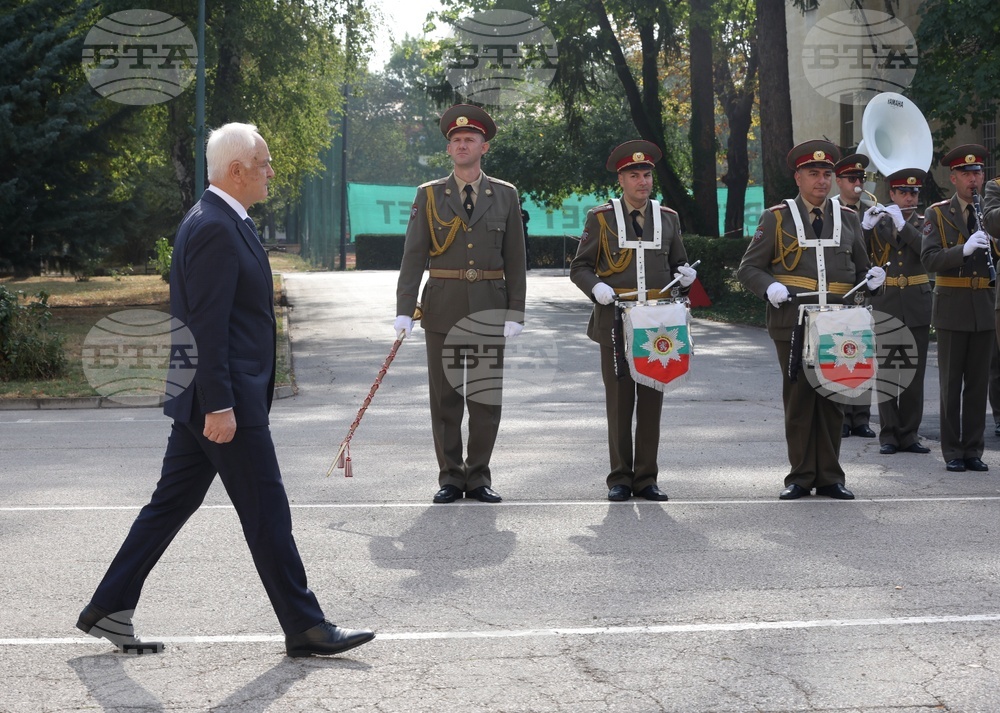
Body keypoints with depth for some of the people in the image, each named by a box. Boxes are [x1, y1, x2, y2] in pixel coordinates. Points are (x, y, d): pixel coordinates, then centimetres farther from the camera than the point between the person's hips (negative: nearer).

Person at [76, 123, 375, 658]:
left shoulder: (216, 222, 16)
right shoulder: (215, 230, -17)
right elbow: (207, 325, -22)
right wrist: (219, 406, -23)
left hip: (209, 399, 10)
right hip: (225, 398, -10)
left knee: (171, 503, 13)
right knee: (266, 511, -2)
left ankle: (109, 609, 17)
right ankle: (304, 628, 6)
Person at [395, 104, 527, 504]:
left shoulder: (505, 196, 7)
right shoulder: (429, 196, 5)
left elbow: (515, 259, 5)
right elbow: (413, 256, 0)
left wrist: (515, 313, -3)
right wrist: (404, 310, -9)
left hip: (489, 307, 0)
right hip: (443, 306, 0)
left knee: (486, 396, 3)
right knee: (445, 396, 3)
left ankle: (478, 476, 13)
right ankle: (450, 477, 11)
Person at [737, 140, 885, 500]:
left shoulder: (848, 218, 13)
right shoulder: (776, 219, 3)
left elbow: (860, 269, 21)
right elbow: (749, 268, 4)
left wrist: (871, 279, -2)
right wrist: (770, 286, -16)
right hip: (792, 324, -2)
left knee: (833, 400, 5)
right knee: (798, 399, 1)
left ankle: (829, 477, 12)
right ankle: (800, 477, 9)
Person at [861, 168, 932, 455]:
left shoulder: (924, 224, 8)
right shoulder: (877, 222, 6)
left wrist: (902, 223, -20)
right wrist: (866, 226, -21)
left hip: (917, 306, 1)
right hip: (885, 305, -1)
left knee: (914, 372, 3)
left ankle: (909, 434, 9)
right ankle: (889, 434, 3)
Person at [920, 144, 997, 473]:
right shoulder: (937, 214, 1)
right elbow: (929, 259, -12)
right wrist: (963, 250, -25)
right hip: (952, 307, -3)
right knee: (952, 382, 2)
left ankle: (973, 450, 12)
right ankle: (952, 452, 8)